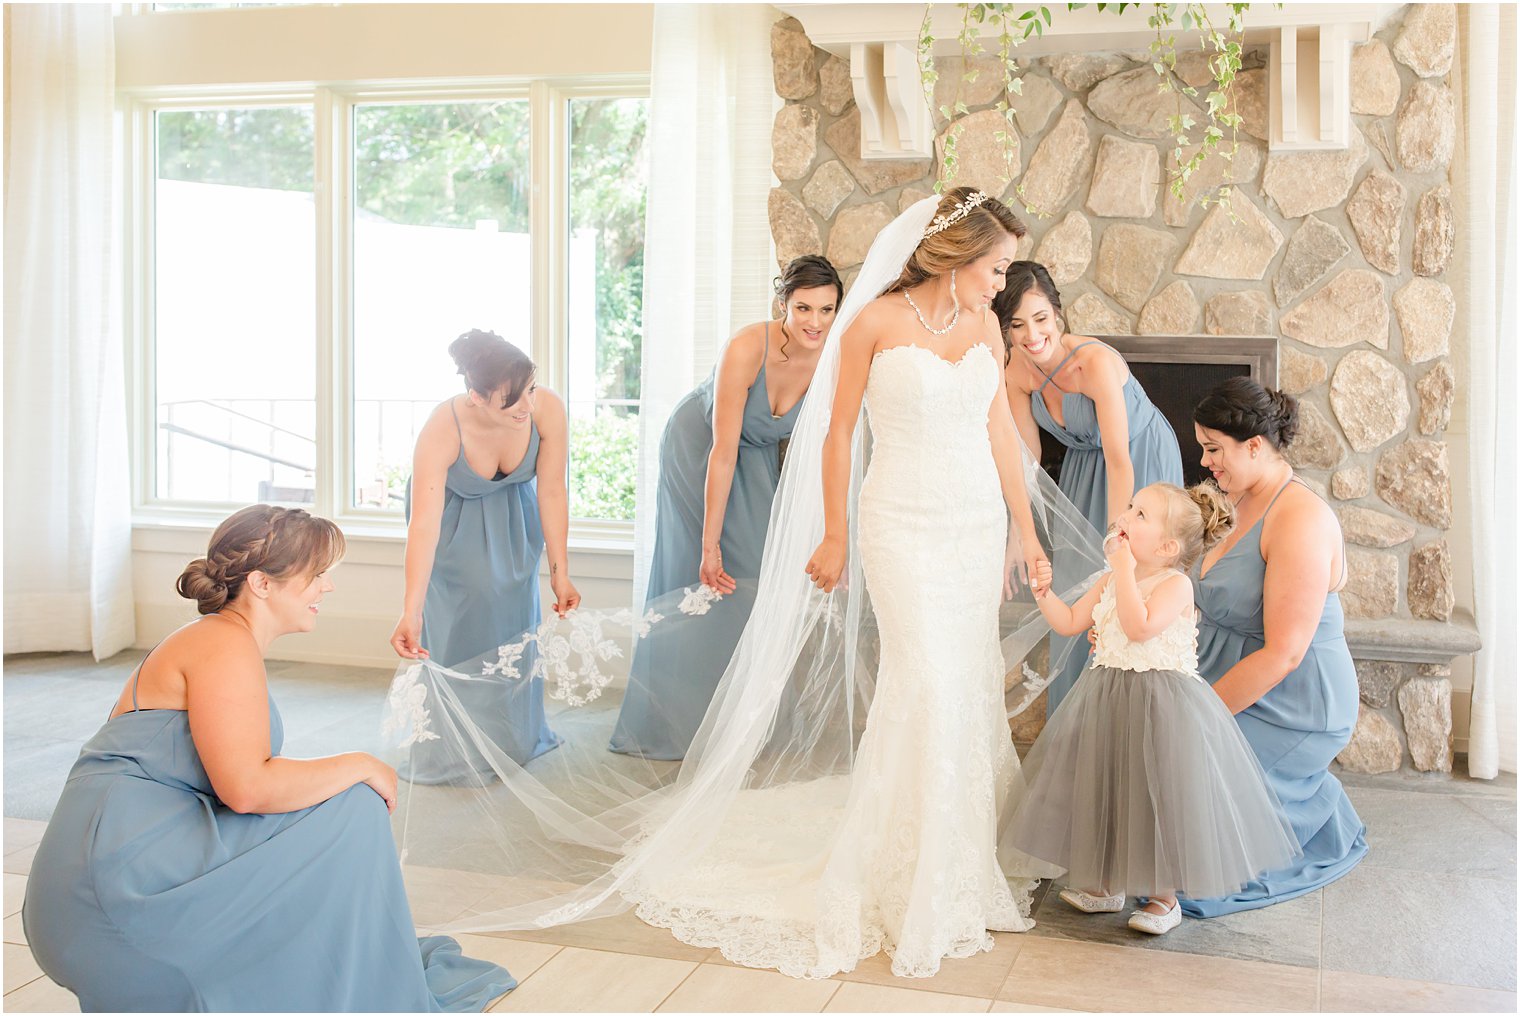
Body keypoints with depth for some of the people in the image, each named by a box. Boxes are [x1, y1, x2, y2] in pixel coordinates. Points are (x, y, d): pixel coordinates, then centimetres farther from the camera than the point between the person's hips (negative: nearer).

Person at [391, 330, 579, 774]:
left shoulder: (548, 409, -33)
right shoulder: (441, 430, -40)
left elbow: (551, 493, -23)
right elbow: (424, 525, -45)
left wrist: (560, 572, -23)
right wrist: (411, 614, -51)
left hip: (512, 517, 3)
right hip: (454, 515, -3)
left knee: (514, 618, 2)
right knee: (461, 623, -11)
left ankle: (512, 739, 20)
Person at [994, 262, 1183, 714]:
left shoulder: (1096, 363, -35)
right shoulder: (1015, 369, -17)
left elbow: (1119, 461, -32)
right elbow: (1027, 455, -6)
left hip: (1142, 460, -6)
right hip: (1084, 463, 6)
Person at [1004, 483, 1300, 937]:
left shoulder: (1176, 584, -16)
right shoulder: (1111, 581, 7)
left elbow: (1139, 627, -31)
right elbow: (1069, 622, 10)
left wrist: (1125, 569, -26)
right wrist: (1045, 592, -6)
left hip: (1162, 707, -7)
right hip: (1109, 702, 7)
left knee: (1159, 797, 1)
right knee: (1106, 792, 15)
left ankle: (1165, 896, 20)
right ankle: (1107, 885, 32)